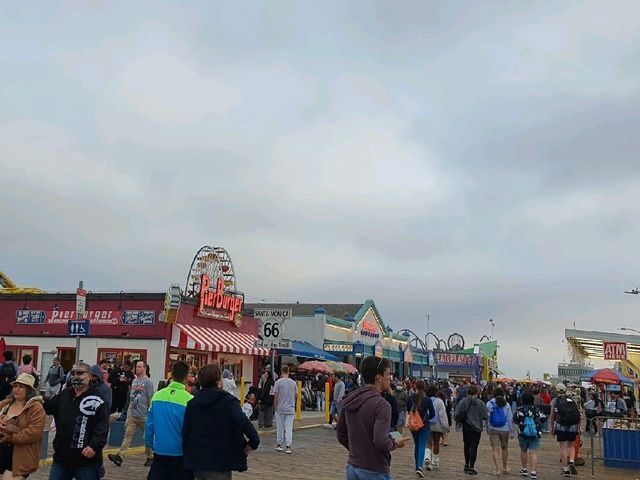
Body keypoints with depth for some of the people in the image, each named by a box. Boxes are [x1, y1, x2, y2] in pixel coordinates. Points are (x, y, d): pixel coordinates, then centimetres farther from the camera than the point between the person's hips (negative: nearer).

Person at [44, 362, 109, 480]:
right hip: (61, 457, 6)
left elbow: (102, 427, -18)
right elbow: (47, 407, 26)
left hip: (87, 459, -6)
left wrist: (94, 446, -30)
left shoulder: (97, 400, -11)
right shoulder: (64, 395, 10)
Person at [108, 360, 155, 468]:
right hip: (132, 414, 6)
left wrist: (150, 412, -11)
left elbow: (150, 398, -9)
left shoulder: (148, 381, -8)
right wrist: (129, 409, 12)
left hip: (143, 415, -6)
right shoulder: (134, 381, 14)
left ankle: (150, 457, 19)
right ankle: (120, 457, -10)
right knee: (127, 434, -4)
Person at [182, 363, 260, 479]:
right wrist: (254, 441, -14)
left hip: (196, 462, 6)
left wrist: (188, 455, 15)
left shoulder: (192, 403, 7)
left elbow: (185, 432, 7)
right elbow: (243, 423, -26)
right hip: (220, 465, -5)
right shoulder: (228, 401, -10)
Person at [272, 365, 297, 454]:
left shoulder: (278, 382, -8)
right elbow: (296, 395, 8)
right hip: (290, 409, 2)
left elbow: (276, 396, -7)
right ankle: (288, 446, 0)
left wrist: (275, 406, 5)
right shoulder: (293, 383, 0)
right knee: (289, 428, 2)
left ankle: (279, 445, 19)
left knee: (280, 428, 10)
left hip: (280, 408, -2)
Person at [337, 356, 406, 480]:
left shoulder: (349, 400, 5)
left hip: (352, 468, 7)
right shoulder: (381, 404, -19)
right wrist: (396, 444, -8)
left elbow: (341, 435, 11)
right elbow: (381, 441, -27)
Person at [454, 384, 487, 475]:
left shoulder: (463, 401, -8)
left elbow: (458, 413, -10)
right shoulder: (480, 403, -9)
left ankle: (467, 465, 26)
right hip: (477, 428, -1)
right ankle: (471, 467, -2)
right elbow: (485, 416, -7)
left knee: (467, 446, 18)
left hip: (466, 427, 1)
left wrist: (459, 422, 7)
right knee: (474, 447, 2)